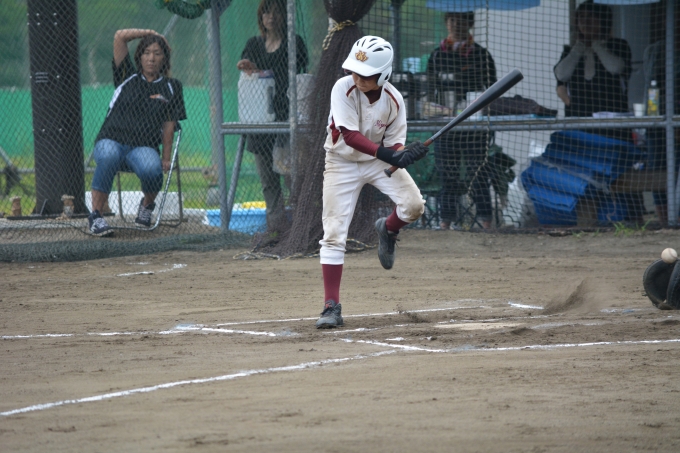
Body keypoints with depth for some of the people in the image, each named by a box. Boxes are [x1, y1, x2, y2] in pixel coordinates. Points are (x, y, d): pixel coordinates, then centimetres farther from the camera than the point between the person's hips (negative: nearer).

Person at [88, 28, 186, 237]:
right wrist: (149, 33, 16)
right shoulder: (128, 77, 12)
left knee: (152, 169, -35)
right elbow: (120, 37, 4)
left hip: (144, 147, 1)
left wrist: (166, 158, 4)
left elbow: (169, 125, 12)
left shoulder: (171, 87, 14)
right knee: (108, 157, -39)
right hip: (111, 140, -1)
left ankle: (147, 204, 2)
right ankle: (95, 216, -32)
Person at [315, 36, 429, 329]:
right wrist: (388, 154, -43)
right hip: (342, 162, -2)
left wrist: (405, 154, -33)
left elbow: (394, 143, -8)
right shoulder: (343, 89, -26)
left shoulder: (393, 100, -17)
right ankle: (331, 307, -3)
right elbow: (350, 135, -34)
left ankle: (388, 229, 19)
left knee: (413, 205, -18)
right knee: (334, 233, -8)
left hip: (379, 159, 2)